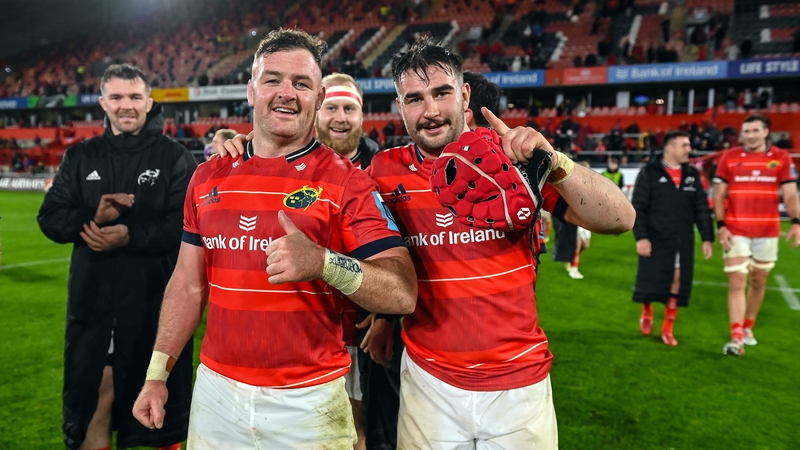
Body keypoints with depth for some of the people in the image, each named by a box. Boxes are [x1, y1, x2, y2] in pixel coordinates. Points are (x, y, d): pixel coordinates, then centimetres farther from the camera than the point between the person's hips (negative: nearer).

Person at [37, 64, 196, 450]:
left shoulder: (175, 157, -2)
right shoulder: (80, 157, 10)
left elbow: (187, 223, -13)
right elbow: (50, 218, 5)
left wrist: (131, 235, -23)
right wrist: (93, 217, -13)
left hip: (157, 302, -3)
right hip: (92, 301, 3)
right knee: (93, 397, 12)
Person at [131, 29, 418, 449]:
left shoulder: (346, 182, -10)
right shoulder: (209, 176, 4)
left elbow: (402, 294, -18)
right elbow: (188, 285, 11)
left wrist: (323, 264, -34)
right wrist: (157, 374, 10)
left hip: (308, 399, -3)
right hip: (215, 390, 4)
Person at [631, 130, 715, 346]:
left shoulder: (693, 174, 8)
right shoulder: (649, 172, -5)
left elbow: (702, 209, 9)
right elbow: (638, 207, -8)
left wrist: (707, 238, 3)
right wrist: (640, 237, -15)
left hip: (683, 242, 4)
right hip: (655, 240, -3)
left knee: (677, 283, 5)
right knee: (650, 282, 3)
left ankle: (667, 328, 20)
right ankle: (646, 314, 33)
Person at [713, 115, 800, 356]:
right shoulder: (729, 157, 1)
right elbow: (718, 195, 0)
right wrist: (721, 226, -10)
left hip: (767, 232, 2)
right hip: (736, 231, -2)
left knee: (759, 282, 14)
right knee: (737, 284, -6)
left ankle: (747, 327, 32)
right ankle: (736, 338, -7)